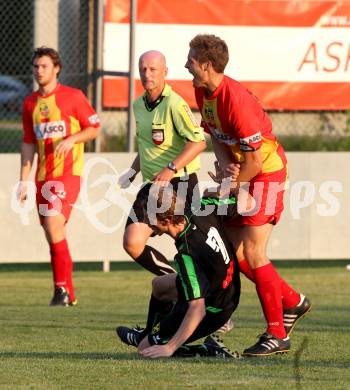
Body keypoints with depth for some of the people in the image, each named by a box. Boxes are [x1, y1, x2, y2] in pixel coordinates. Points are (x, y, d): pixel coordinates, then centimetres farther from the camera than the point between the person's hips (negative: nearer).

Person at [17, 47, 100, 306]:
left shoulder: (73, 97, -3)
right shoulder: (30, 103, 12)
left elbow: (94, 129, 0)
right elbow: (29, 144, 16)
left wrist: (70, 140, -17)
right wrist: (24, 180, 12)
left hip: (68, 171, -6)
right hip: (43, 176, 6)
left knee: (53, 224, -20)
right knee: (53, 234, 7)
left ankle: (62, 288, -14)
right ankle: (68, 294, 15)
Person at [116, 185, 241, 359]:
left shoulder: (186, 255, -37)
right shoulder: (202, 210, -20)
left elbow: (198, 310, -38)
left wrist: (170, 348, -36)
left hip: (212, 312, -9)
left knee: (146, 349, -1)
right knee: (158, 284, 33)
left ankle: (209, 351, 1)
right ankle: (146, 335, 55)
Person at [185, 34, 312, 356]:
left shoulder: (235, 100, -27)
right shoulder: (203, 92, 1)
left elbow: (255, 158, -24)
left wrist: (232, 189, -12)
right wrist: (224, 163, -7)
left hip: (267, 172, -9)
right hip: (242, 174, 9)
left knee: (252, 252, -12)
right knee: (236, 251, 7)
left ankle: (277, 334, -7)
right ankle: (292, 302, 24)